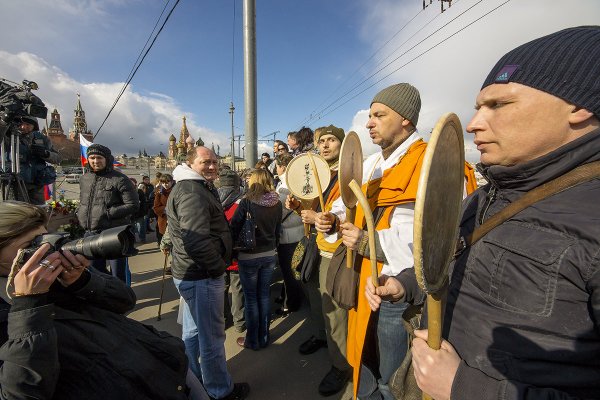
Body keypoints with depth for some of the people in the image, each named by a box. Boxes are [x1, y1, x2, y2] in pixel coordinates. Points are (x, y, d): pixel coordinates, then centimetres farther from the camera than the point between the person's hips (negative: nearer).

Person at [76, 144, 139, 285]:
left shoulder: (119, 179, -11)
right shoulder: (84, 179, 12)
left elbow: (133, 205, -16)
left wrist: (108, 213, -21)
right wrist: (80, 214, 7)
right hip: (91, 235, 7)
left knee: (119, 273, 6)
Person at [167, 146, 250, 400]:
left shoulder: (196, 187, 15)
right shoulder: (192, 192, -20)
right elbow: (197, 240, -30)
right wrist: (219, 266, -16)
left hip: (189, 272, 11)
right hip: (202, 275, -11)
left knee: (193, 331, 23)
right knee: (212, 337, 5)